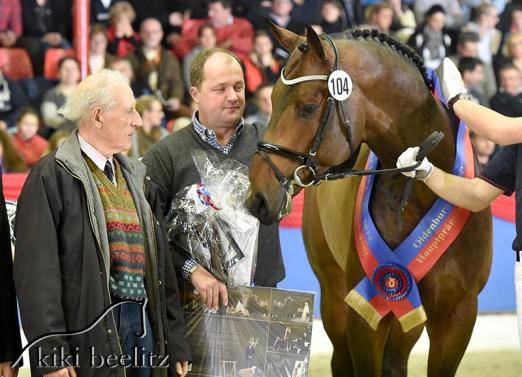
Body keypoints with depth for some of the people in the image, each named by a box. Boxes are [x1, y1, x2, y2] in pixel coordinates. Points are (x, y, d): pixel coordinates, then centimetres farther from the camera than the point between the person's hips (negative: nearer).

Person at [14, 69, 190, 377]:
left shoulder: (137, 178, 18)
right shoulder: (52, 177, -6)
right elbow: (37, 271, -12)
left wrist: (177, 346, 14)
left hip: (145, 326, 7)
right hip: (91, 333, -7)